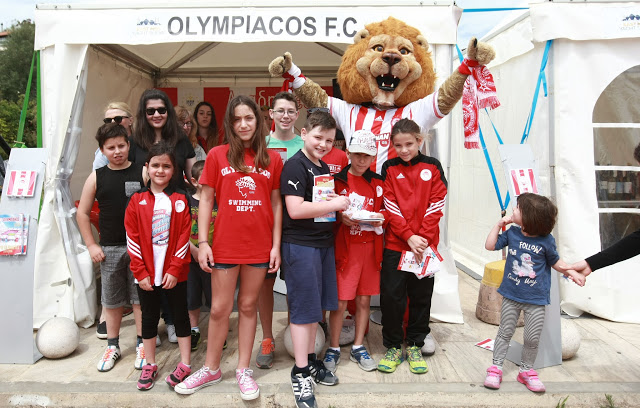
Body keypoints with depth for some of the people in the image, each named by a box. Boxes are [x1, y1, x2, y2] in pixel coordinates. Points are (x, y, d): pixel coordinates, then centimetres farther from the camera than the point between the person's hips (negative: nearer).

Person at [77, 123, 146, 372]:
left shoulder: (143, 173, -3)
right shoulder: (96, 178, 4)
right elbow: (82, 213, 10)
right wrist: (91, 245, 4)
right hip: (109, 248, 2)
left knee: (140, 298, 5)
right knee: (111, 300, 12)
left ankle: (142, 344, 20)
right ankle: (113, 346, 27)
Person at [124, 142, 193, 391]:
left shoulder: (180, 200, -2)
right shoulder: (137, 200, 1)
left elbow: (184, 236, -6)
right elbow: (132, 238, -1)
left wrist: (174, 269, -11)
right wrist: (140, 272, -6)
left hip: (174, 273, -1)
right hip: (146, 274, 2)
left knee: (180, 316, 9)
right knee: (149, 317, 13)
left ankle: (185, 364, 21)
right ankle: (150, 365, 28)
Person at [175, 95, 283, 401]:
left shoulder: (272, 159, 3)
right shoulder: (217, 155, 1)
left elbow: (276, 204, 5)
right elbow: (206, 200, 1)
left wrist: (276, 245, 0)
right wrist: (202, 242, -5)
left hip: (259, 246, 1)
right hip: (225, 245, 0)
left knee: (248, 306, 11)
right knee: (220, 309, 8)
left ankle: (243, 370, 25)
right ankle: (211, 369, 27)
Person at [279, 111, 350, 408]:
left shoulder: (325, 169, 14)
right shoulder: (295, 166, -12)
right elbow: (295, 209, -23)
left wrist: (340, 209, 5)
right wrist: (334, 205, -15)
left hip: (323, 243, 8)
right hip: (300, 246, -8)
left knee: (315, 306, 15)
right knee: (303, 308, -1)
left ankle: (310, 360, 29)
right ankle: (300, 373, 12)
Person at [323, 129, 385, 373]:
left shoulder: (377, 183, 10)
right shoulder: (338, 180, 0)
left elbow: (381, 213, 16)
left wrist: (378, 220, -5)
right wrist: (342, 218, -16)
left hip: (369, 247, 4)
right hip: (344, 246, -3)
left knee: (364, 299, 10)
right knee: (340, 301, -2)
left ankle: (358, 347, 25)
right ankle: (334, 349, 16)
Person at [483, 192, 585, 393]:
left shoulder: (546, 240, -11)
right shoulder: (512, 233, -5)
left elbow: (555, 262, 5)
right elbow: (490, 246, -4)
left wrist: (571, 272, -10)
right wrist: (499, 224, -9)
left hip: (536, 300, -1)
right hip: (511, 295, 1)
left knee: (532, 339, 8)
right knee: (505, 332, 10)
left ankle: (526, 371, 29)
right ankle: (496, 368, 21)